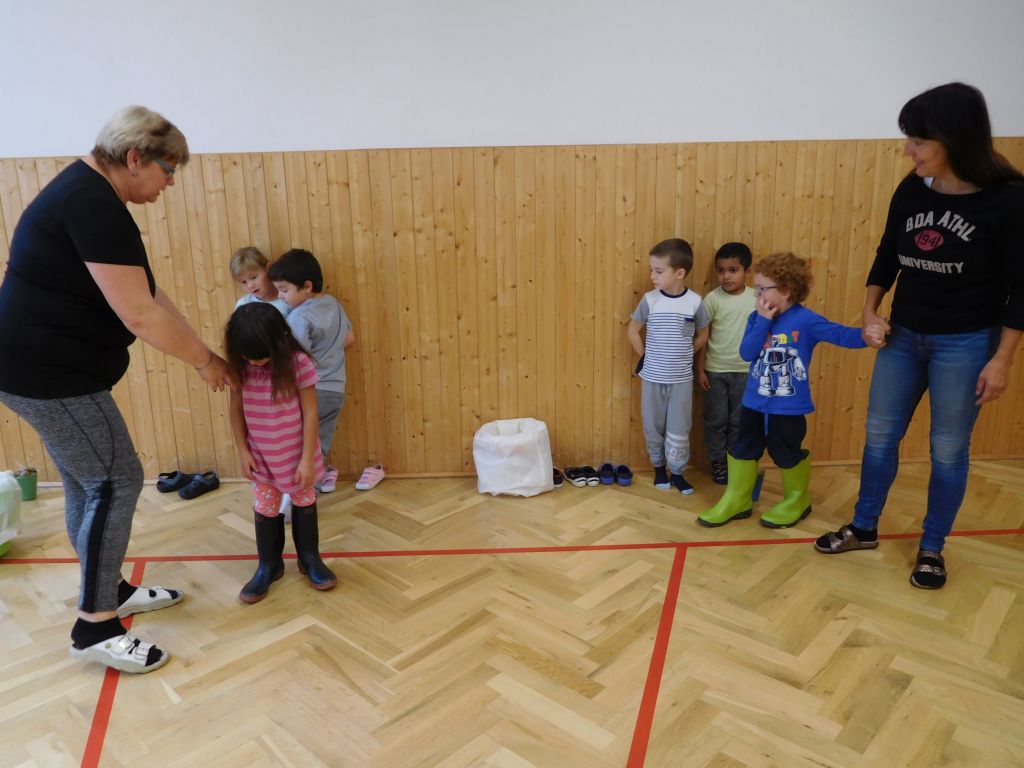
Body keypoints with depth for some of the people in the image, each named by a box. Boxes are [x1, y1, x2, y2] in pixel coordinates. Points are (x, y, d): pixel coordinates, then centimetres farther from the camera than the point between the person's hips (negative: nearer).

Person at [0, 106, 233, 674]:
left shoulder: (89, 193, 12)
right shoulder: (94, 207, -22)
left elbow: (148, 294, 11)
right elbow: (140, 315, -25)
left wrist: (199, 351, 8)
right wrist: (204, 361, -11)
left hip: (46, 367, 10)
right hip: (47, 373, -10)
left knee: (87, 481, 18)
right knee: (115, 483, -3)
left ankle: (109, 589, 35)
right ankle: (94, 628, 10)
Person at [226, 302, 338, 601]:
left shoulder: (298, 363, -22)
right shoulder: (241, 368, -12)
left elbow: (310, 413, -17)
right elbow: (236, 411, -1)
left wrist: (306, 459, -15)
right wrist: (243, 451, -2)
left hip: (295, 454, -2)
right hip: (260, 456, 2)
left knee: (304, 502, 16)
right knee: (264, 509, 12)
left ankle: (309, 558, 35)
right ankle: (269, 565, 32)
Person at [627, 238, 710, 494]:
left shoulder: (695, 302, -8)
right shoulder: (649, 300, -7)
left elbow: (702, 335, 7)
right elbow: (632, 331, 4)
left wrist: (683, 354, 3)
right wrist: (646, 356, 2)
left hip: (681, 378, -1)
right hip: (652, 376, 1)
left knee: (679, 430, 5)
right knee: (653, 427, 11)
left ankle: (677, 473, 21)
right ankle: (659, 468, 29)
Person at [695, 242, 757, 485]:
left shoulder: (757, 298, -3)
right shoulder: (713, 299, -9)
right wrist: (699, 369, -6)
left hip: (745, 371, 2)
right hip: (716, 371, -1)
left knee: (739, 421, 11)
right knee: (716, 420, 8)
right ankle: (718, 462, 23)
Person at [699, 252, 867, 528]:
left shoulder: (805, 320, -14)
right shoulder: (757, 318, 0)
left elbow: (841, 334, -21)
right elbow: (746, 353, -11)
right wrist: (763, 322, -19)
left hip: (788, 406, -5)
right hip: (754, 402, 5)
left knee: (787, 454, 9)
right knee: (743, 449, 13)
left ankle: (797, 502, 33)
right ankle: (737, 500, 29)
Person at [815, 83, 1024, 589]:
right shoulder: (910, 192, -2)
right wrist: (870, 313, -1)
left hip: (966, 343, -4)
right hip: (903, 336, 4)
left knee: (948, 450, 6)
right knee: (880, 435, 11)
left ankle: (932, 549, 25)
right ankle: (864, 529, 29)